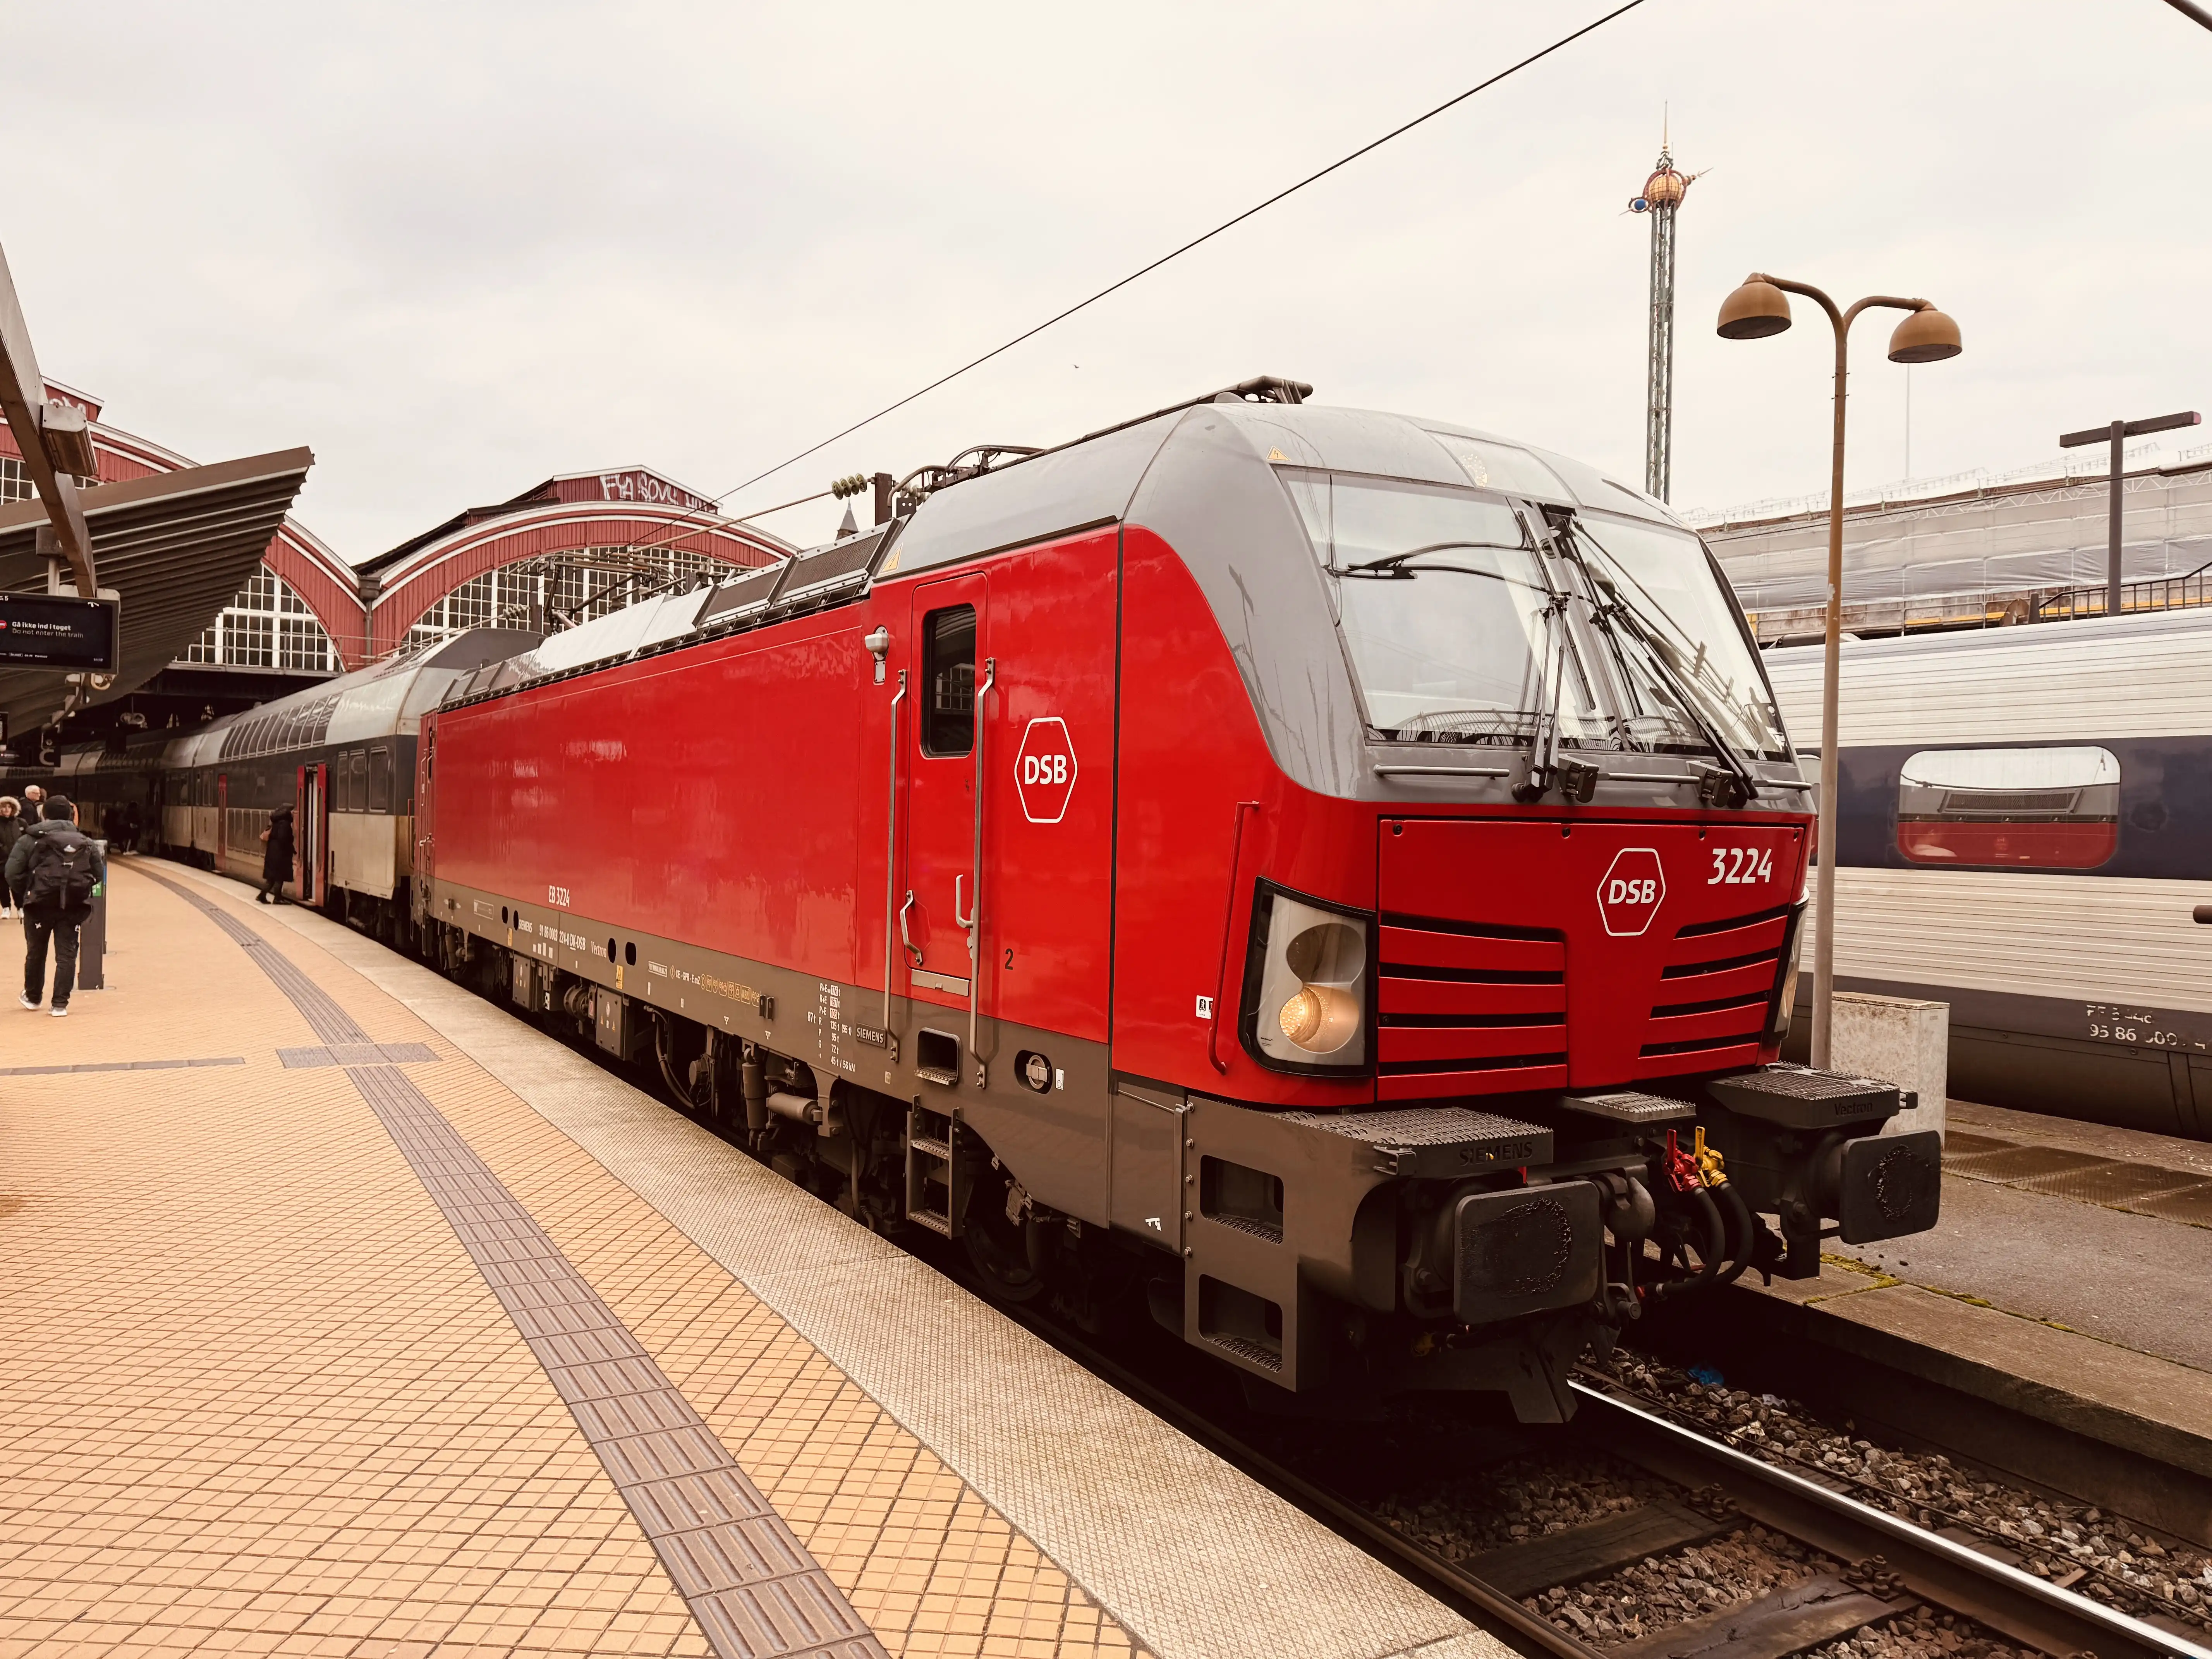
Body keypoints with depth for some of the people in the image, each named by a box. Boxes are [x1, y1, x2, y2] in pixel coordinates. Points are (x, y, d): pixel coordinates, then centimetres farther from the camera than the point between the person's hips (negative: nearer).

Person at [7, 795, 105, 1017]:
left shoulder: (28, 841, -1)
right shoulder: (86, 843, 6)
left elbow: (13, 874, -7)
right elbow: (99, 874, 5)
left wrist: (24, 898, 7)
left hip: (40, 906, -1)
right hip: (74, 907, 1)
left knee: (36, 953, 18)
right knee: (66, 954, 6)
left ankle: (32, 998, 34)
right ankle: (60, 1004, 1)